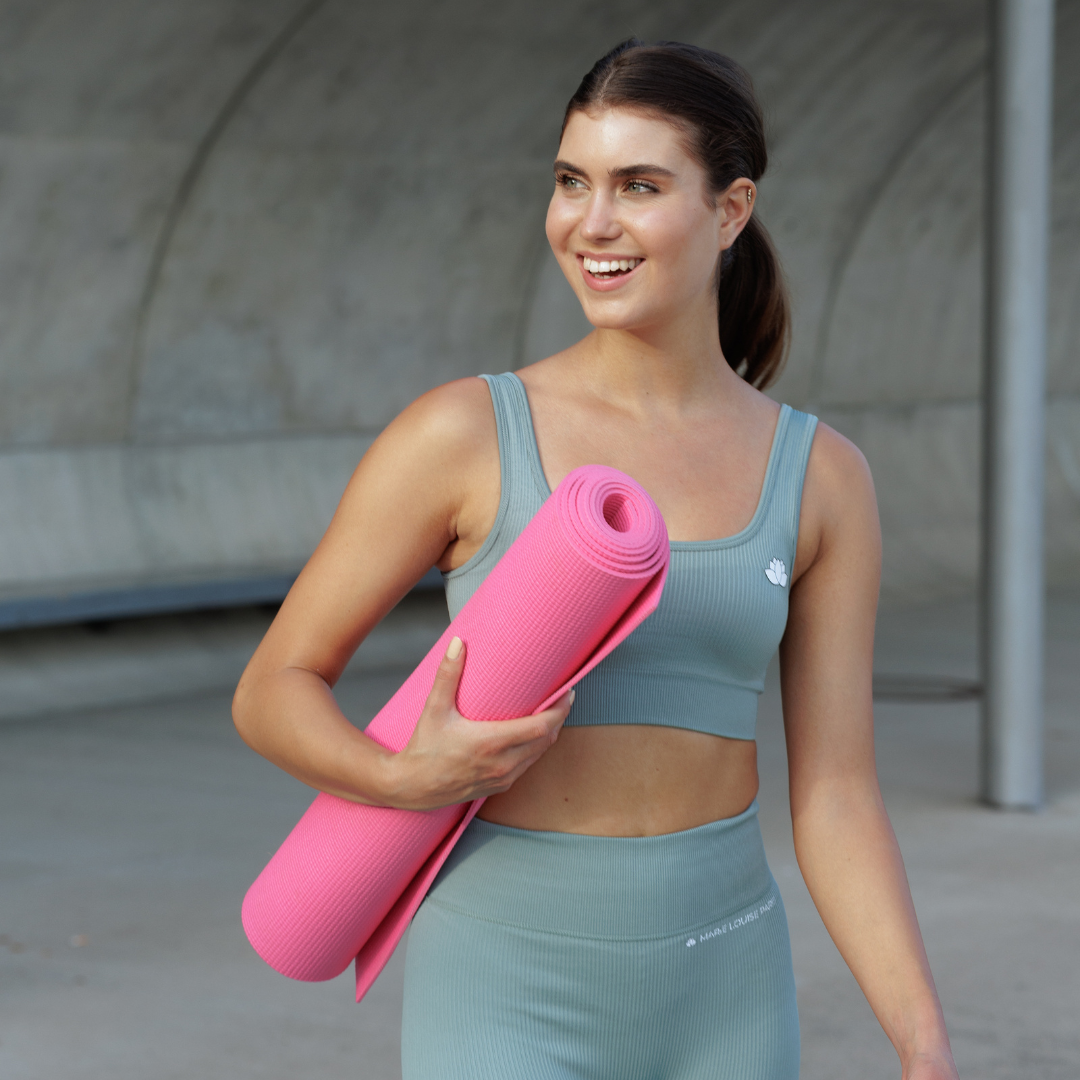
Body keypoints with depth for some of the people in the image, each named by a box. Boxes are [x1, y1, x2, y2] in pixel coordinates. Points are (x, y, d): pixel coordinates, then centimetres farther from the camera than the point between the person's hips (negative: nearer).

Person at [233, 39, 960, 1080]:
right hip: (507, 996, -3)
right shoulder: (463, 434, -6)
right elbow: (272, 692, -1)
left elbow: (836, 798, 3)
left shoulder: (818, 476, 2)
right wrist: (408, 779, -21)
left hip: (720, 995, 3)